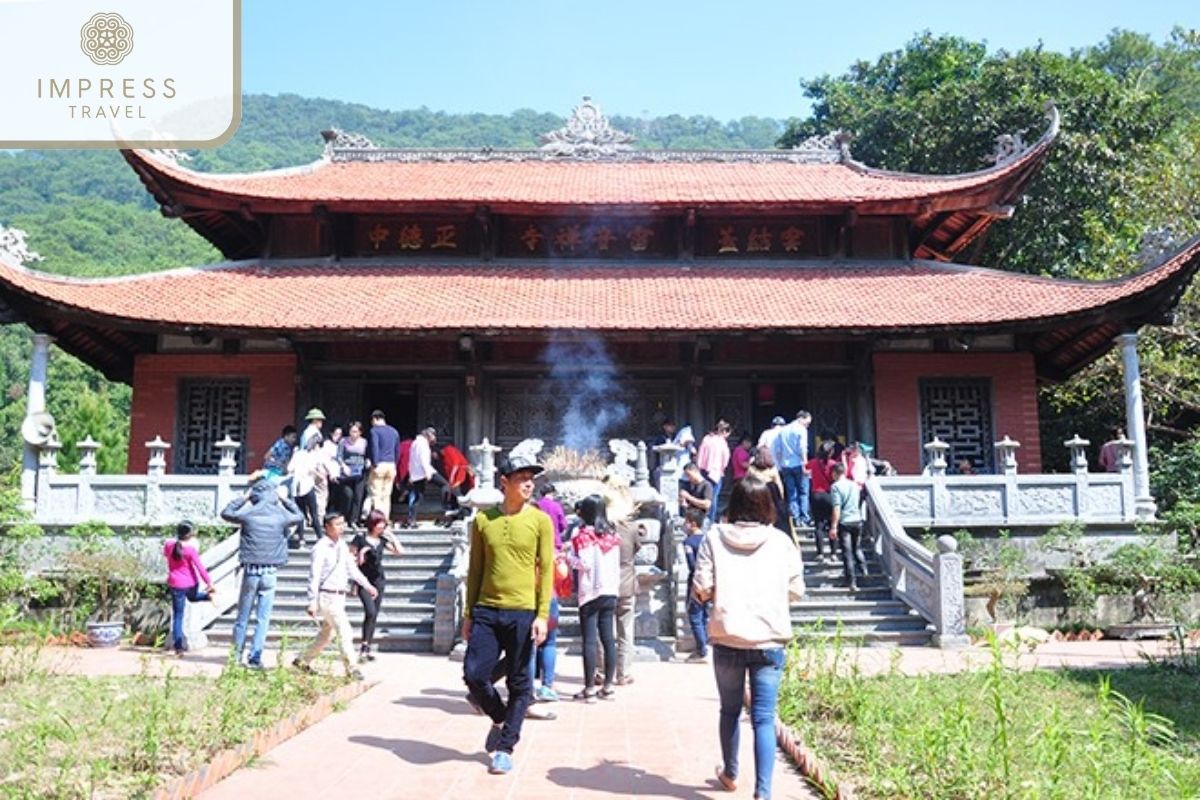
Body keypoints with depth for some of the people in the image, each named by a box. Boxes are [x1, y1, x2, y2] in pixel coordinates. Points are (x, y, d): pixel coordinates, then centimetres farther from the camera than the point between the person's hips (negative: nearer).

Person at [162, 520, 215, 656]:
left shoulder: (168, 544, -6)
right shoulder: (190, 550, -17)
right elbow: (200, 567, -16)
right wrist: (209, 582, -9)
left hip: (176, 584, 1)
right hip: (191, 583, -1)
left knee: (177, 616, 5)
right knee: (193, 597, 36)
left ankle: (178, 647, 1)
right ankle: (207, 594, 6)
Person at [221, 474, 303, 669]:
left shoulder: (248, 515, -4)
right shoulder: (281, 516, -2)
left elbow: (225, 513, 15)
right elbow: (299, 516, 20)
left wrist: (243, 497, 17)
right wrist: (285, 499, 23)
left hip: (251, 571, 1)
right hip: (270, 573, 0)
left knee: (243, 616, 13)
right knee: (263, 619, 4)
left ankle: (236, 653, 20)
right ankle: (255, 658, 3)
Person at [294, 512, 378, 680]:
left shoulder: (342, 545, 10)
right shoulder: (321, 548, -14)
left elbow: (352, 568, 19)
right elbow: (314, 576, -16)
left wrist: (367, 585, 15)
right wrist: (312, 602, -18)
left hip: (339, 596, 9)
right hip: (327, 596, -9)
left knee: (327, 634, 19)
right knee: (345, 633, -8)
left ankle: (303, 660, 34)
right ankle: (351, 669, 0)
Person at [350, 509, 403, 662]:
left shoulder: (382, 540, 8)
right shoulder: (360, 539, -5)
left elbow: (399, 551, 3)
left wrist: (390, 535, 3)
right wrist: (360, 555, -18)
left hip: (378, 580, 5)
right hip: (364, 580, -5)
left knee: (374, 616, 6)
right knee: (370, 612, -20)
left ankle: (367, 649, 13)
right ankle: (363, 646, -12)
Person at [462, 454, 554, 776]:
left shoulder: (540, 520, 0)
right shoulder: (483, 520, 6)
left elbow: (546, 569, -1)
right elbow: (475, 569, 11)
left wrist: (542, 614, -9)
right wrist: (468, 613, 9)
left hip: (523, 613, -2)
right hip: (487, 612, 2)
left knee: (519, 683, 4)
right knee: (473, 674, -3)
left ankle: (505, 748, 17)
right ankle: (500, 719, 26)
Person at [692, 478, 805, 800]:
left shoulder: (715, 537, -4)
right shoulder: (780, 542, -3)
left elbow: (701, 589, -7)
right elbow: (797, 589, 4)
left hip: (727, 640, 1)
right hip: (769, 641, -1)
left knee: (730, 710, 20)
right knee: (764, 718, 3)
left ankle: (730, 774, 38)